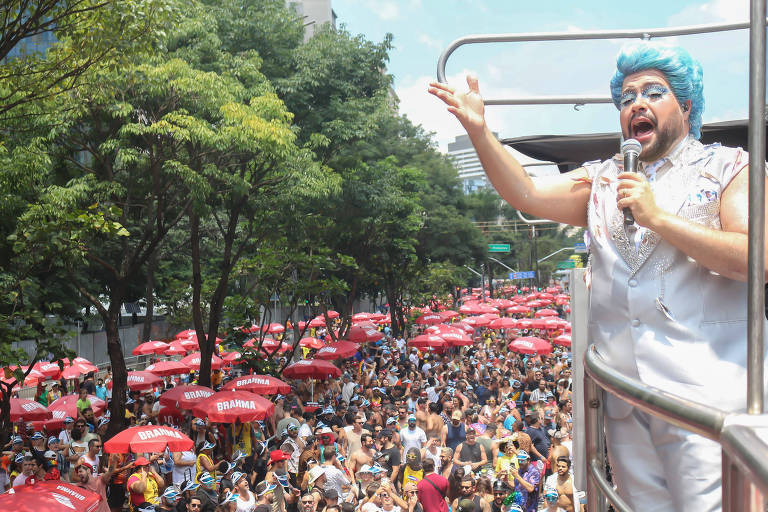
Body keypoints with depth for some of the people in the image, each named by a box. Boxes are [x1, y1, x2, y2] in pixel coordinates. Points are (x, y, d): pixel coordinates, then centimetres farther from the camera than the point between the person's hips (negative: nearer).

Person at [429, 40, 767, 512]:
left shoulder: (728, 168, 3)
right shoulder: (604, 179, 18)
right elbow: (528, 194, 5)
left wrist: (658, 217, -12)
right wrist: (479, 130, -7)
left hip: (703, 392, -5)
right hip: (625, 397, 5)